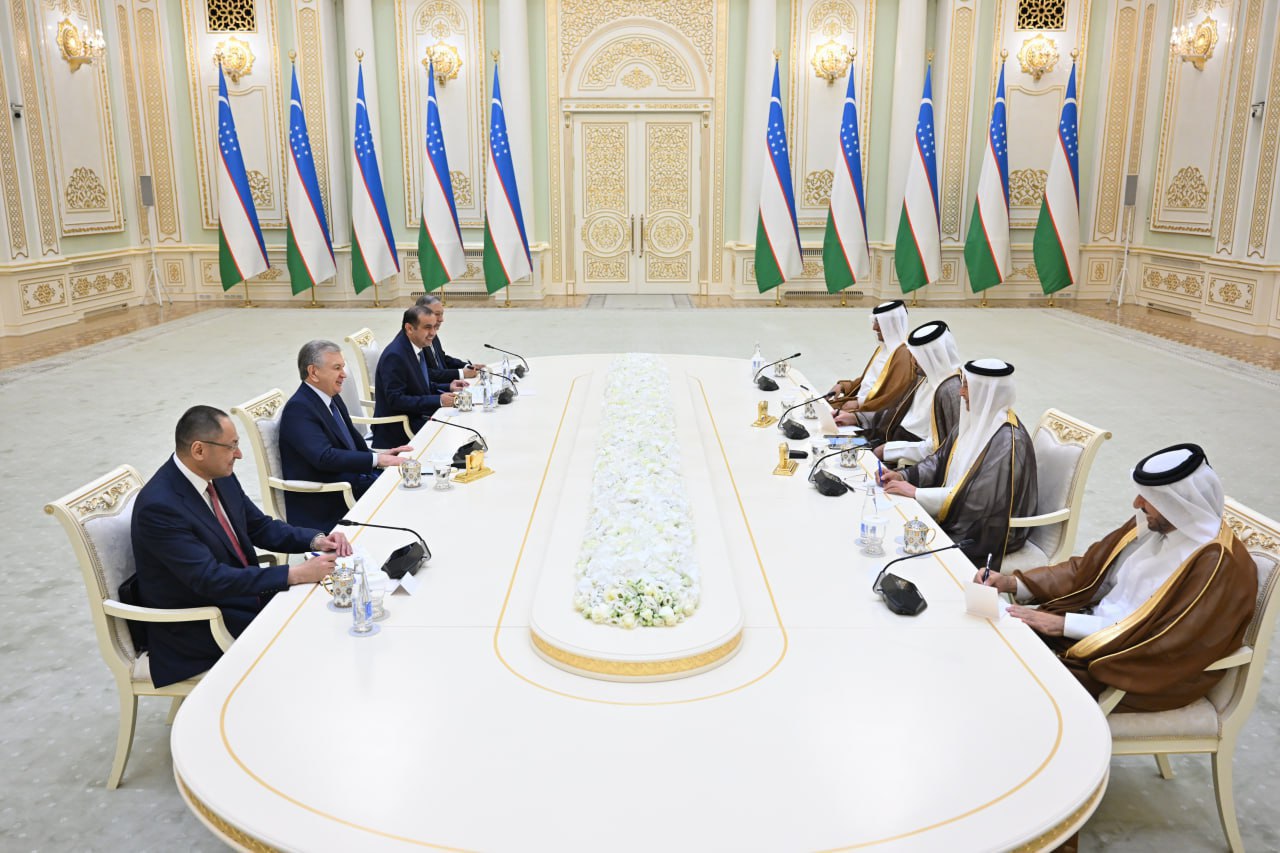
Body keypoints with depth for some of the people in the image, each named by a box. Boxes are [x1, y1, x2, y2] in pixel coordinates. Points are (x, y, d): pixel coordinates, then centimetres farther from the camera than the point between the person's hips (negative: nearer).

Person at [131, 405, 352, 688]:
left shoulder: (220, 477, -1)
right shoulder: (159, 506, -25)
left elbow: (260, 527, 10)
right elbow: (210, 579, -30)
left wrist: (315, 540, -9)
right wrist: (296, 574, -32)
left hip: (245, 594, 8)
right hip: (195, 629, -7)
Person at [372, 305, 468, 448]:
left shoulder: (418, 347, 7)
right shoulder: (394, 356, -20)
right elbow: (395, 399, -24)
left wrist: (448, 387, 1)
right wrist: (438, 400, -27)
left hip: (417, 416, 9)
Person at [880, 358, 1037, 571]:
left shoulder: (1007, 442, -25)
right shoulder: (976, 418, 1)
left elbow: (976, 499, -27)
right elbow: (941, 458, 8)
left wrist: (916, 492, -22)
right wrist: (903, 476, -8)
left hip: (987, 535, -7)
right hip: (960, 516, 8)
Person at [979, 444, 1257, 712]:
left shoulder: (1218, 566, -21)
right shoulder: (1150, 524, 1)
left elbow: (1161, 643, -23)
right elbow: (1087, 570, 7)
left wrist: (1065, 624, -23)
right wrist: (1014, 583, -6)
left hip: (1145, 671, -7)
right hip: (1096, 630, 7)